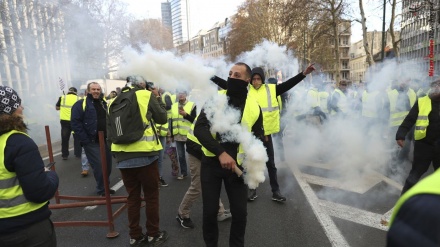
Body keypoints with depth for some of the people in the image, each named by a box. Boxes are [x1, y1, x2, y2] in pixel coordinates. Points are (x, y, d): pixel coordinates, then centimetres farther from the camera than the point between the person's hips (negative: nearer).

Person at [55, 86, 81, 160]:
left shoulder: (62, 98, 1)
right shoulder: (78, 99, -2)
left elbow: (57, 108, 8)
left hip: (65, 121, 1)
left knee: (64, 138, 11)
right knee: (77, 138, 11)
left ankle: (64, 155, 17)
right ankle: (78, 154, 14)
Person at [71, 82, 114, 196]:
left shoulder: (104, 104, 14)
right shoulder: (81, 104, -7)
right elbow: (75, 123, -14)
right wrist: (85, 140, -17)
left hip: (105, 141, 7)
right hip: (91, 142, -6)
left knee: (108, 165, 12)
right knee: (99, 166, -6)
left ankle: (105, 187, 30)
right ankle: (101, 190, 12)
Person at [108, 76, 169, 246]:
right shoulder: (146, 94, 0)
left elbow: (109, 126, 15)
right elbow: (162, 118, 5)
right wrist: (157, 98, 15)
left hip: (123, 157, 5)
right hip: (145, 155, -4)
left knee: (132, 196, 16)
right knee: (151, 195, 11)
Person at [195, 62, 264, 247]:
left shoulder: (254, 108, -2)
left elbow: (258, 138, 9)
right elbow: (199, 129, -17)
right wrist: (221, 153, -28)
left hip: (237, 165, 1)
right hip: (211, 163, -1)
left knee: (240, 211, 10)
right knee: (210, 211, 9)